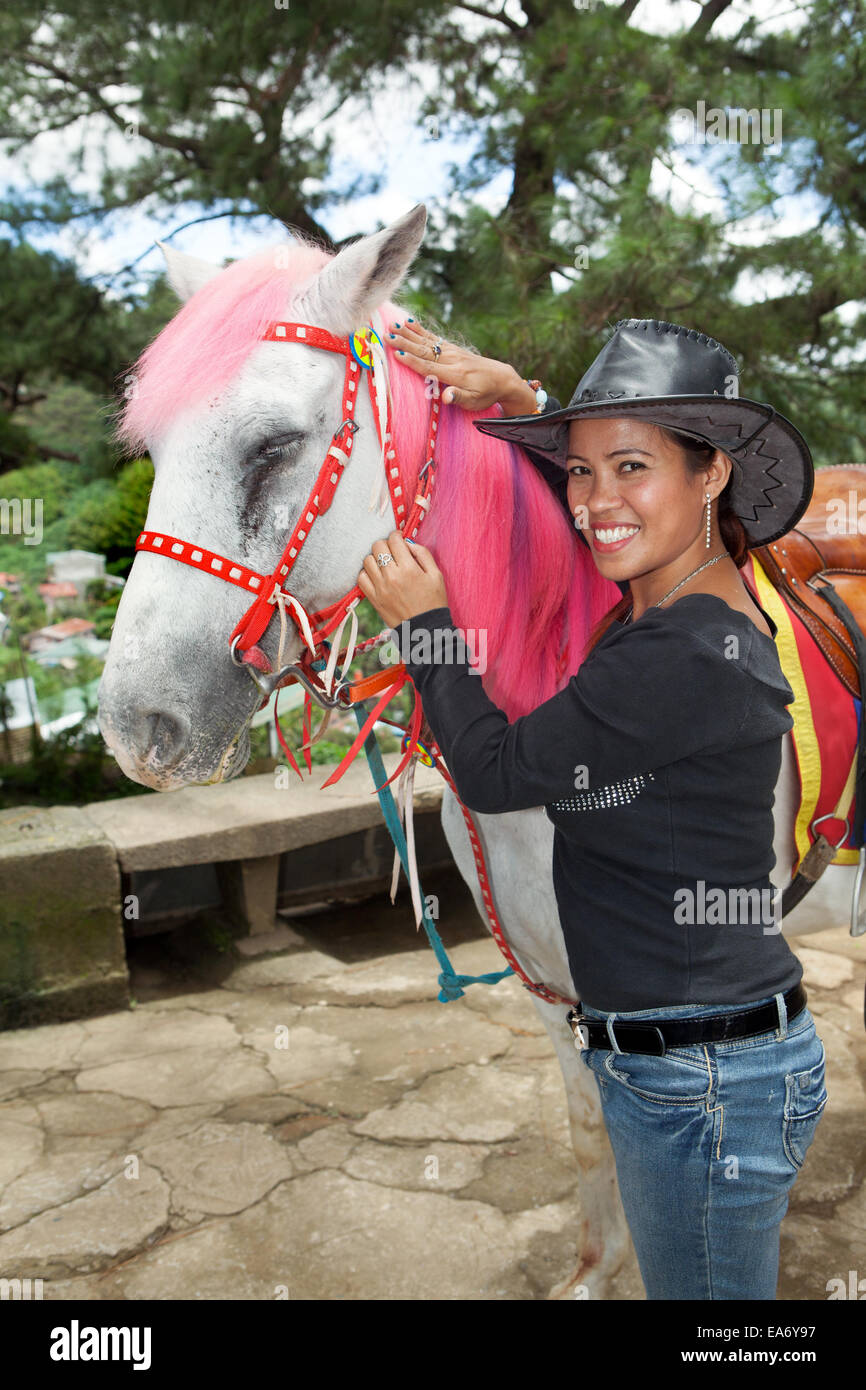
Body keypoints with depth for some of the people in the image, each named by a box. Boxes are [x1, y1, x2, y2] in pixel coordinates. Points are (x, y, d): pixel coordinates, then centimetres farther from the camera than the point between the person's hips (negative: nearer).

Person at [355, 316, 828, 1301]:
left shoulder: (686, 654, -26)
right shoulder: (697, 611, 3)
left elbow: (495, 772, -17)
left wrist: (425, 622, -6)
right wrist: (514, 393, 10)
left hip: (704, 1080, -10)